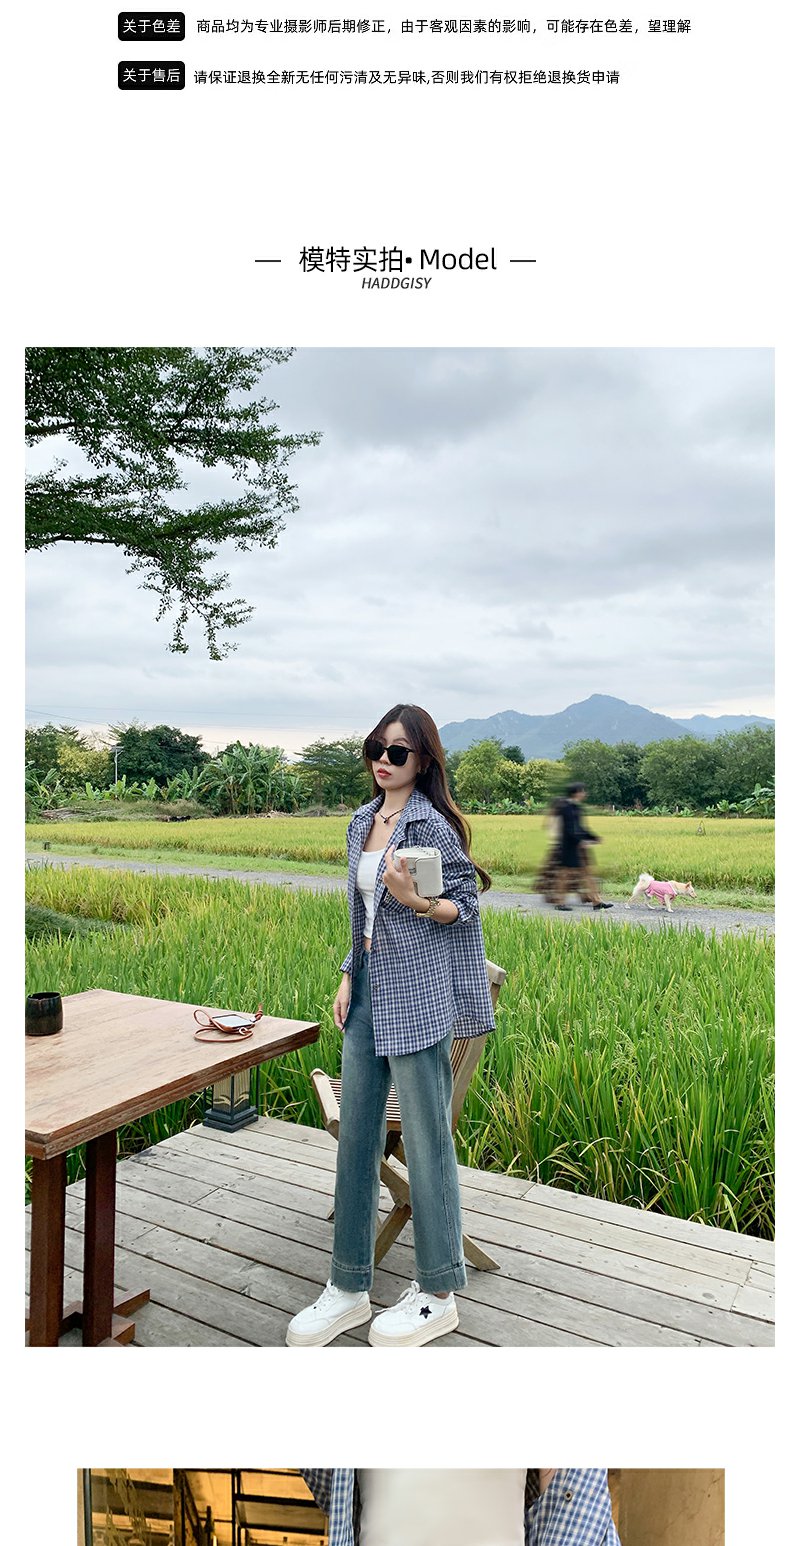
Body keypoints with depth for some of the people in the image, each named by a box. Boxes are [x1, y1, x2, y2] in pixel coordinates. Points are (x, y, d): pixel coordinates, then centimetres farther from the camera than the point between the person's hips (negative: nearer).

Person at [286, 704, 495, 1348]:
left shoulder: (432, 823, -10)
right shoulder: (362, 821, 12)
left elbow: (467, 905, -8)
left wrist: (415, 901, -26)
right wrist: (349, 975, 13)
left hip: (419, 995, -7)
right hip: (370, 991, 8)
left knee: (426, 1140, 3)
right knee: (356, 1137, 12)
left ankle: (438, 1295, 21)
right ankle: (349, 1288, 26)